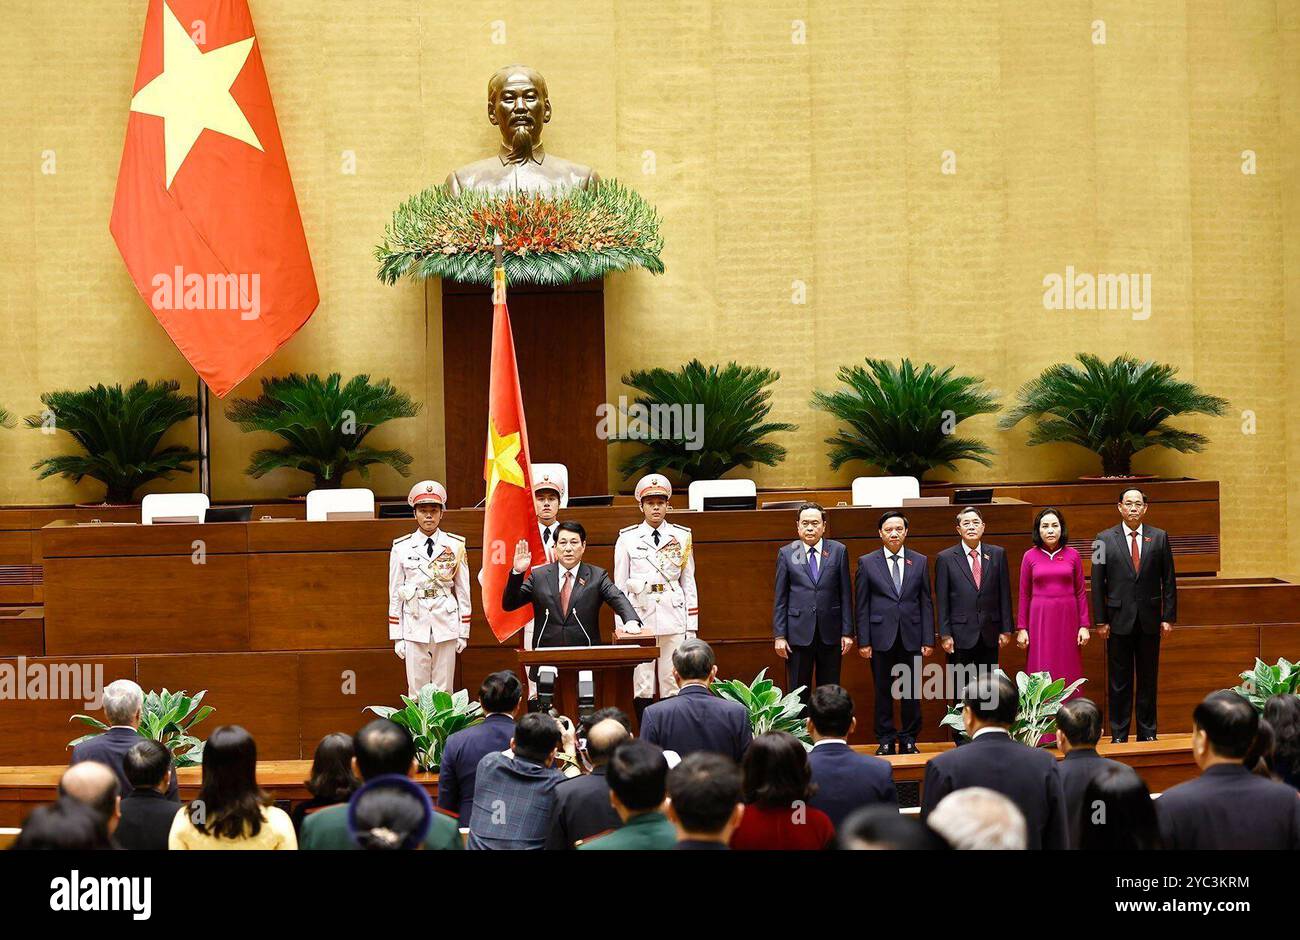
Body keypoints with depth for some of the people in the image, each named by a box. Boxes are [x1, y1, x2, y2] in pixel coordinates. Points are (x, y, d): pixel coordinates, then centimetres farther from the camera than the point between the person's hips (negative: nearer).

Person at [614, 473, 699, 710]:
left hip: (674, 615, 1)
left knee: (673, 683, -1)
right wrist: (622, 625, 1)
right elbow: (619, 585, 7)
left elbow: (689, 582, 10)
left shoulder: (681, 537, 9)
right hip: (640, 617, -1)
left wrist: (692, 626, 6)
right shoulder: (627, 539, 5)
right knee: (642, 686, -2)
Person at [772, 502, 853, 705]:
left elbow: (845, 594, 5)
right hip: (798, 633, -1)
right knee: (798, 694, 3)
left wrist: (847, 632, 0)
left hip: (830, 633, 1)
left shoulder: (838, 551, 4)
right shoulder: (786, 554, 4)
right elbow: (780, 598, 4)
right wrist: (779, 635, -2)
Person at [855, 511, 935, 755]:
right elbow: (862, 606, 2)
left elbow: (926, 603, 7)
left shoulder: (920, 562, 7)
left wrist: (928, 639, 1)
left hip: (911, 637, 1)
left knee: (912, 690, 3)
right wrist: (863, 641, -4)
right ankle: (885, 740, 12)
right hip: (881, 638, -1)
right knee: (883, 691, 4)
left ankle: (909, 739, 13)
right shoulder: (867, 563, 3)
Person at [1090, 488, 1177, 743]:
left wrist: (1168, 617, 0)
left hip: (1150, 619, 1)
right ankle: (1119, 734, 9)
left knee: (1148, 678, 7)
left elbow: (1168, 580, 5)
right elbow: (1097, 583, 0)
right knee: (1119, 681, 3)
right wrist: (1100, 621, -4)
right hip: (1119, 619, -1)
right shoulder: (1105, 539, 0)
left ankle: (1147, 732, 15)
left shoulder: (1159, 537, 4)